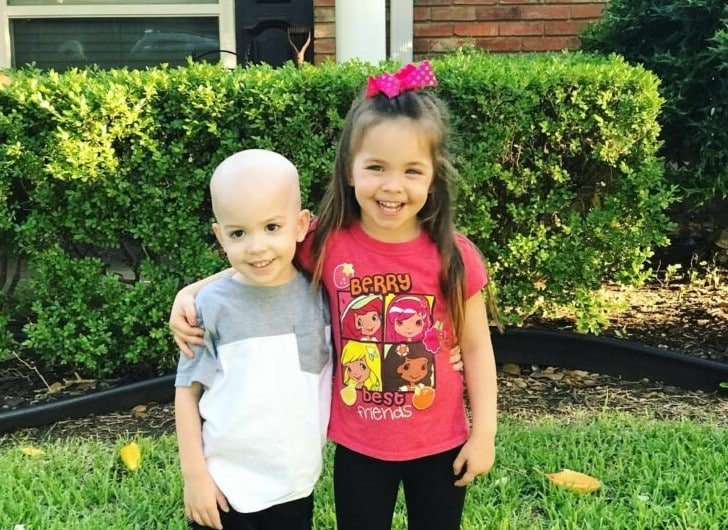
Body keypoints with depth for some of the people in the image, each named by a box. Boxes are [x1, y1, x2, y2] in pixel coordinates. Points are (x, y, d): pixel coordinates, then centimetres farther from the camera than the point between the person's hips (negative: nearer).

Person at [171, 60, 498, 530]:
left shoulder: (454, 255, -15)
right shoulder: (327, 246, -14)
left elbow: (476, 347, -4)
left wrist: (483, 432, -2)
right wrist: (191, 293, -11)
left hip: (439, 445, 0)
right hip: (358, 446, 1)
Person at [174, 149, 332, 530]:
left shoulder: (318, 297, -7)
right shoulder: (213, 305, -12)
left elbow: (332, 376, 5)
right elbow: (187, 391, -5)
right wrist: (194, 475, -6)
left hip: (295, 489, 2)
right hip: (224, 489, -2)